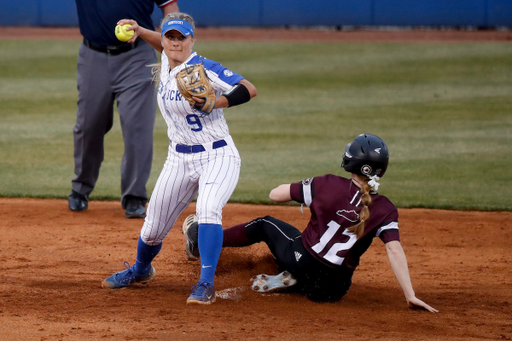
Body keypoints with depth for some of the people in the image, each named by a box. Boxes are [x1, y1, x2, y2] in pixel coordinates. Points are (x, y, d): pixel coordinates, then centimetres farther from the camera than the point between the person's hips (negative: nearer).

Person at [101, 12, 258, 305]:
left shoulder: (203, 68, -18)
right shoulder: (167, 63, 2)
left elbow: (249, 90, -25)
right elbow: (164, 45, 28)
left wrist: (216, 103, -38)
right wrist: (140, 31, 9)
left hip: (218, 157, -7)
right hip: (180, 160, 7)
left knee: (208, 208, -34)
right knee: (153, 229, 11)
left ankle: (206, 285, -34)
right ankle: (141, 270, 42)